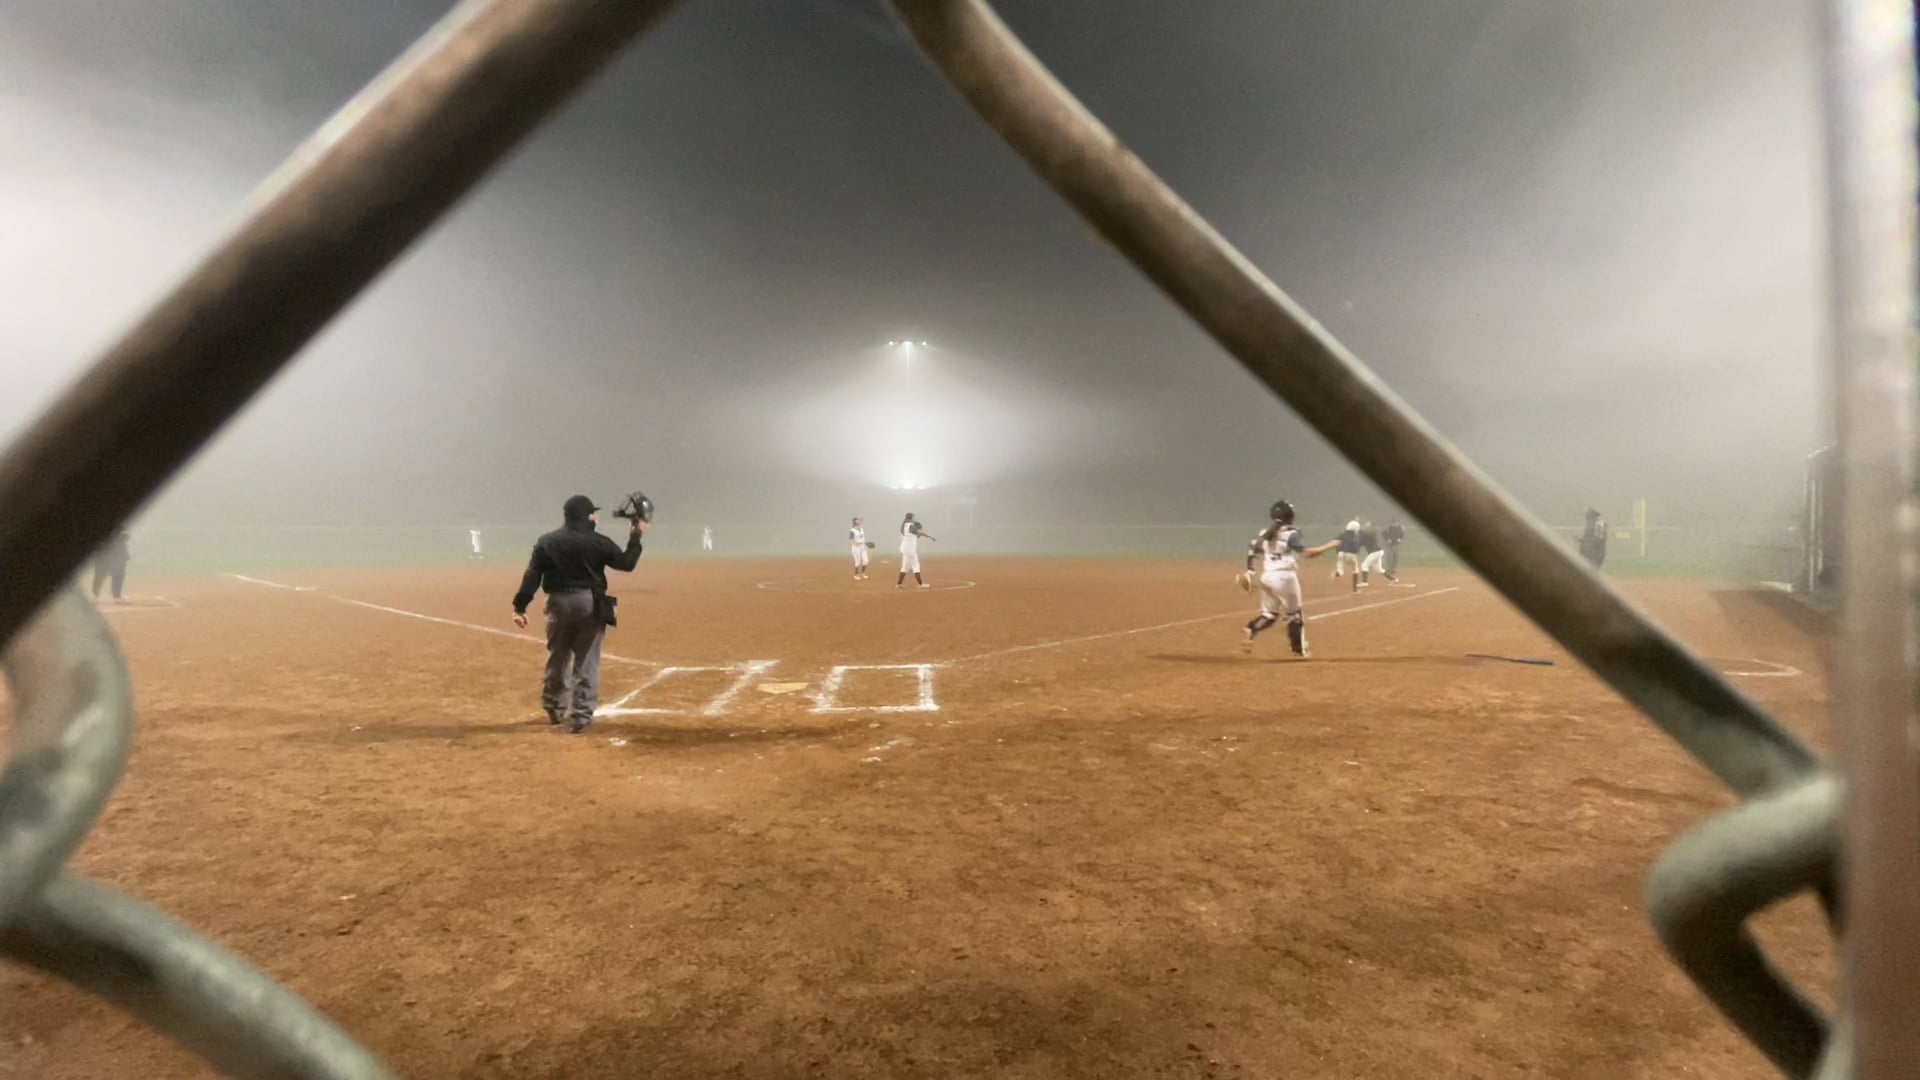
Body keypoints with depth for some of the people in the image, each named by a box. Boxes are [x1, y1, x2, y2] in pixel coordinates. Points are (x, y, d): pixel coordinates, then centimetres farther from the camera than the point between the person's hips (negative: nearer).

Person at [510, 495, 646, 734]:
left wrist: (520, 607, -3)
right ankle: (580, 717, 2)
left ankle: (554, 709, 34)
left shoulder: (546, 542, 2)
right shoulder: (598, 542, -5)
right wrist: (636, 537, 13)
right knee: (586, 662, 3)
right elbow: (627, 563, 2)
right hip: (590, 603, -3)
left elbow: (532, 577, -3)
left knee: (557, 658, 19)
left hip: (558, 603, 3)